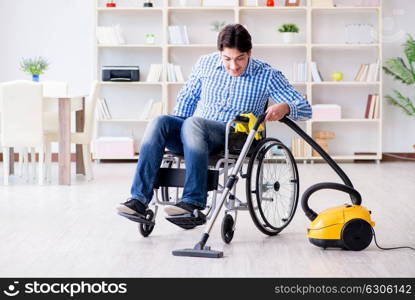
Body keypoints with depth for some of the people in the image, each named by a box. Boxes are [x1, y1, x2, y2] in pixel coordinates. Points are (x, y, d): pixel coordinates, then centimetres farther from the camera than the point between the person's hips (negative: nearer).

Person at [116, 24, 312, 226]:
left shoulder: (266, 75, -1)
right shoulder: (206, 63, 8)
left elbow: (304, 108, -5)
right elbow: (188, 96, 23)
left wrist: (284, 107, -28)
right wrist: (174, 131, 10)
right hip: (194, 133, 4)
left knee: (193, 124, -35)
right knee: (159, 122, -27)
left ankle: (194, 202, -40)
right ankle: (139, 199, -34)